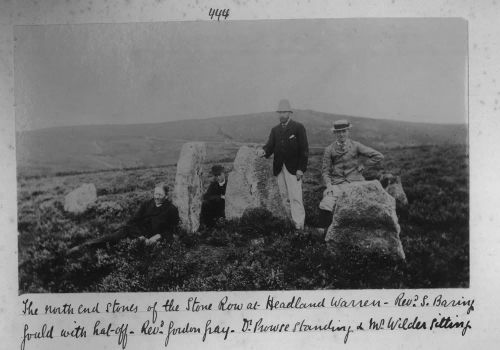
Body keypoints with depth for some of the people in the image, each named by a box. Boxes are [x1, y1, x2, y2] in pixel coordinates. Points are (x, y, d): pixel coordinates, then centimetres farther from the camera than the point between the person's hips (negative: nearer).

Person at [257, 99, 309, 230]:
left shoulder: (298, 127, 0)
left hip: (293, 168, -5)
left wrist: (301, 168, -11)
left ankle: (298, 225, -2)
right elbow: (270, 146, 7)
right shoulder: (275, 130, 16)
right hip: (279, 168, 5)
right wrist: (263, 151, -18)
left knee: (295, 197, -7)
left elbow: (304, 149, -4)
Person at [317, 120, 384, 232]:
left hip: (355, 182, 0)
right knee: (325, 205, -21)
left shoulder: (355, 146, 3)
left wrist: (362, 167, 2)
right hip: (337, 184, 1)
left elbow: (378, 156, 2)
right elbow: (325, 170, 8)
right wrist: (328, 185, -8)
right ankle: (322, 231, -12)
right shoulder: (329, 150, 7)